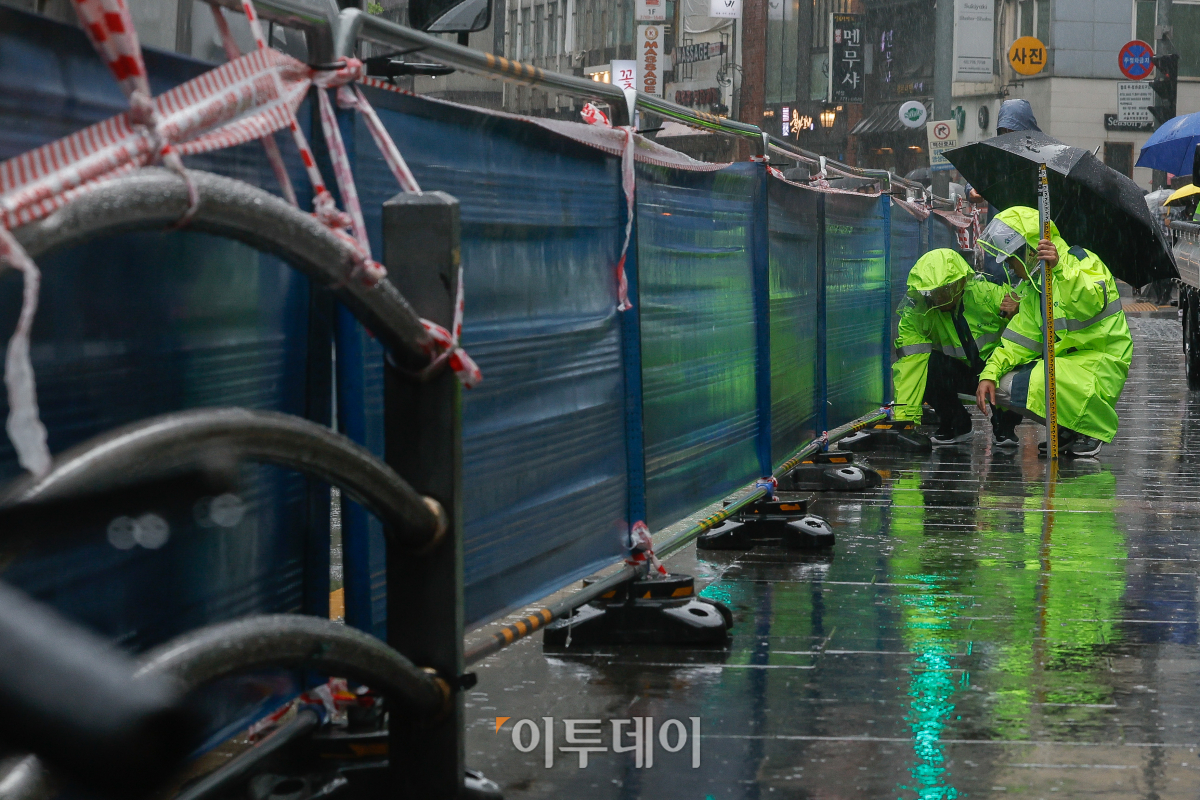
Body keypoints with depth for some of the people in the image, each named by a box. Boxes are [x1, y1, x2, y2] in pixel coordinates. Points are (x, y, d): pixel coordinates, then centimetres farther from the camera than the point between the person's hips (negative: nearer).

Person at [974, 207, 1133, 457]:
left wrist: (1060, 268, -48)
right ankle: (1066, 429, 9)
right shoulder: (1033, 285, 14)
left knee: (1039, 384, -34)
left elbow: (1089, 304, -35)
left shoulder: (1083, 263, -12)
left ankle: (1091, 428, -7)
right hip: (1062, 360, 9)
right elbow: (1022, 340, 11)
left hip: (1100, 363, -9)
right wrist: (989, 374, -3)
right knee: (1001, 388, -5)